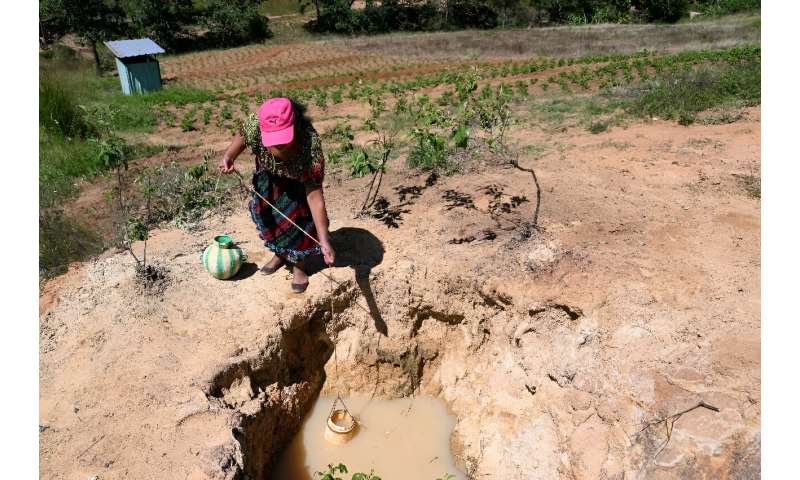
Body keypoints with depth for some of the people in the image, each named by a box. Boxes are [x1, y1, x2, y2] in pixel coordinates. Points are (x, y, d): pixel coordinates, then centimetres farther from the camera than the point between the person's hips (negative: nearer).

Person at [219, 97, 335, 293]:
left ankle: (297, 264, 20)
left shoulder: (311, 145, -46)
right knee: (265, 212, 11)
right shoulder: (254, 125, -38)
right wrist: (229, 156, -30)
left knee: (299, 215, -7)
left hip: (298, 179, -3)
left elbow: (314, 196, -44)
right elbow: (241, 135, -10)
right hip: (269, 174, 4)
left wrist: (324, 242, -48)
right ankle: (279, 254, 39)